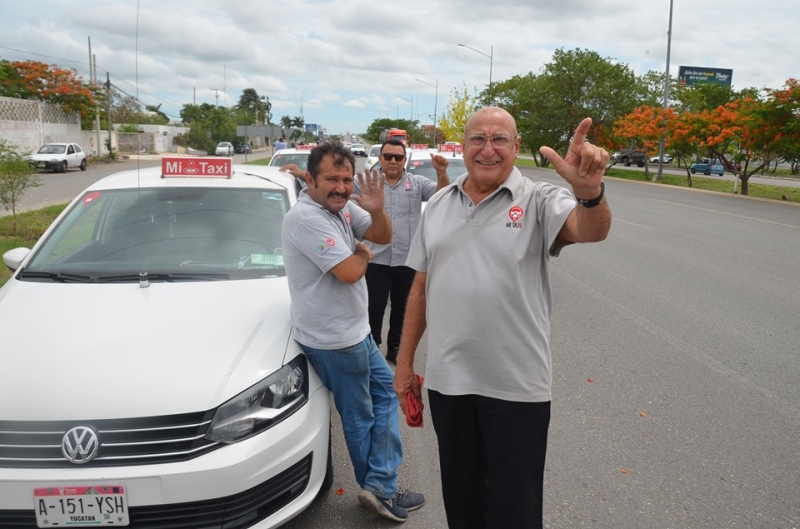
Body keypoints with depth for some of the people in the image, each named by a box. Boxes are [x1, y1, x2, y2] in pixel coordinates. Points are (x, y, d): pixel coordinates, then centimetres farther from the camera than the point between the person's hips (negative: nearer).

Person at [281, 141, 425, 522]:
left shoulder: (342, 206, 4)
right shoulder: (306, 218, -23)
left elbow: (383, 236, 7)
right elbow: (349, 271, -27)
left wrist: (376, 210, -14)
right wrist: (362, 252, -5)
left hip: (353, 331, 10)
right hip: (334, 339, -10)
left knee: (385, 391, 16)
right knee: (359, 417, 4)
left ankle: (380, 486, 21)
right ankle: (380, 489, 22)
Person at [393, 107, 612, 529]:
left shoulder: (538, 201, -7)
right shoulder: (438, 206, 7)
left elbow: (589, 231, -28)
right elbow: (420, 288, 10)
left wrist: (589, 191, -50)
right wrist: (404, 362, 10)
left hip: (517, 386, -4)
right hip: (446, 381, 4)